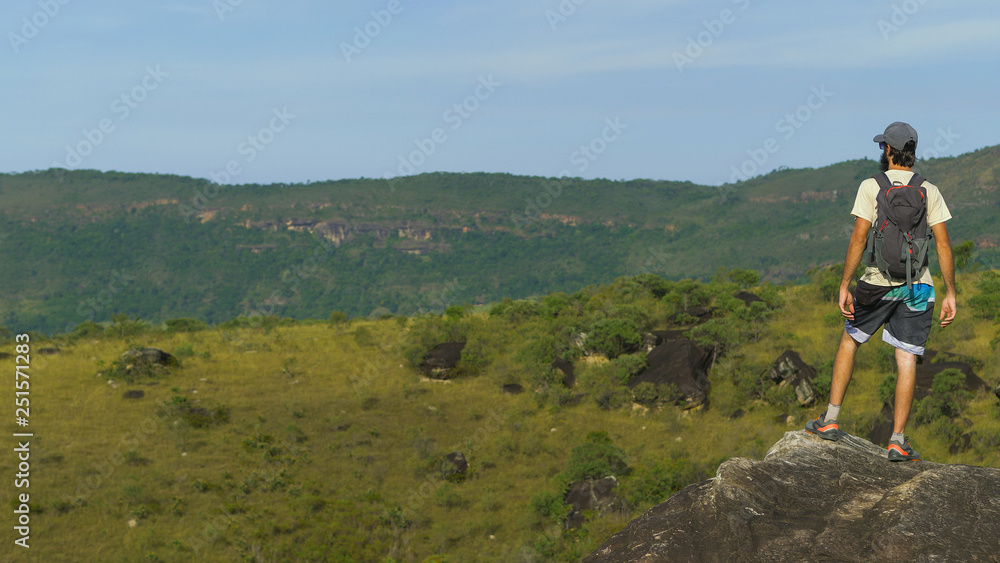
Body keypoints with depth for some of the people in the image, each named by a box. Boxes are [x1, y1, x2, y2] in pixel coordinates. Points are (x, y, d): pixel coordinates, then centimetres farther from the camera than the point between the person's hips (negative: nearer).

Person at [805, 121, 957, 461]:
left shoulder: (871, 187, -4)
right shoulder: (930, 191, 4)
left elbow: (859, 238, -11)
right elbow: (943, 245, -1)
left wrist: (844, 286, -8)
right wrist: (950, 293, 4)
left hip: (877, 282, -1)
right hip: (918, 285, 2)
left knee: (850, 340, 17)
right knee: (907, 359, 2)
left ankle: (830, 420, 14)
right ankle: (898, 441, 1)